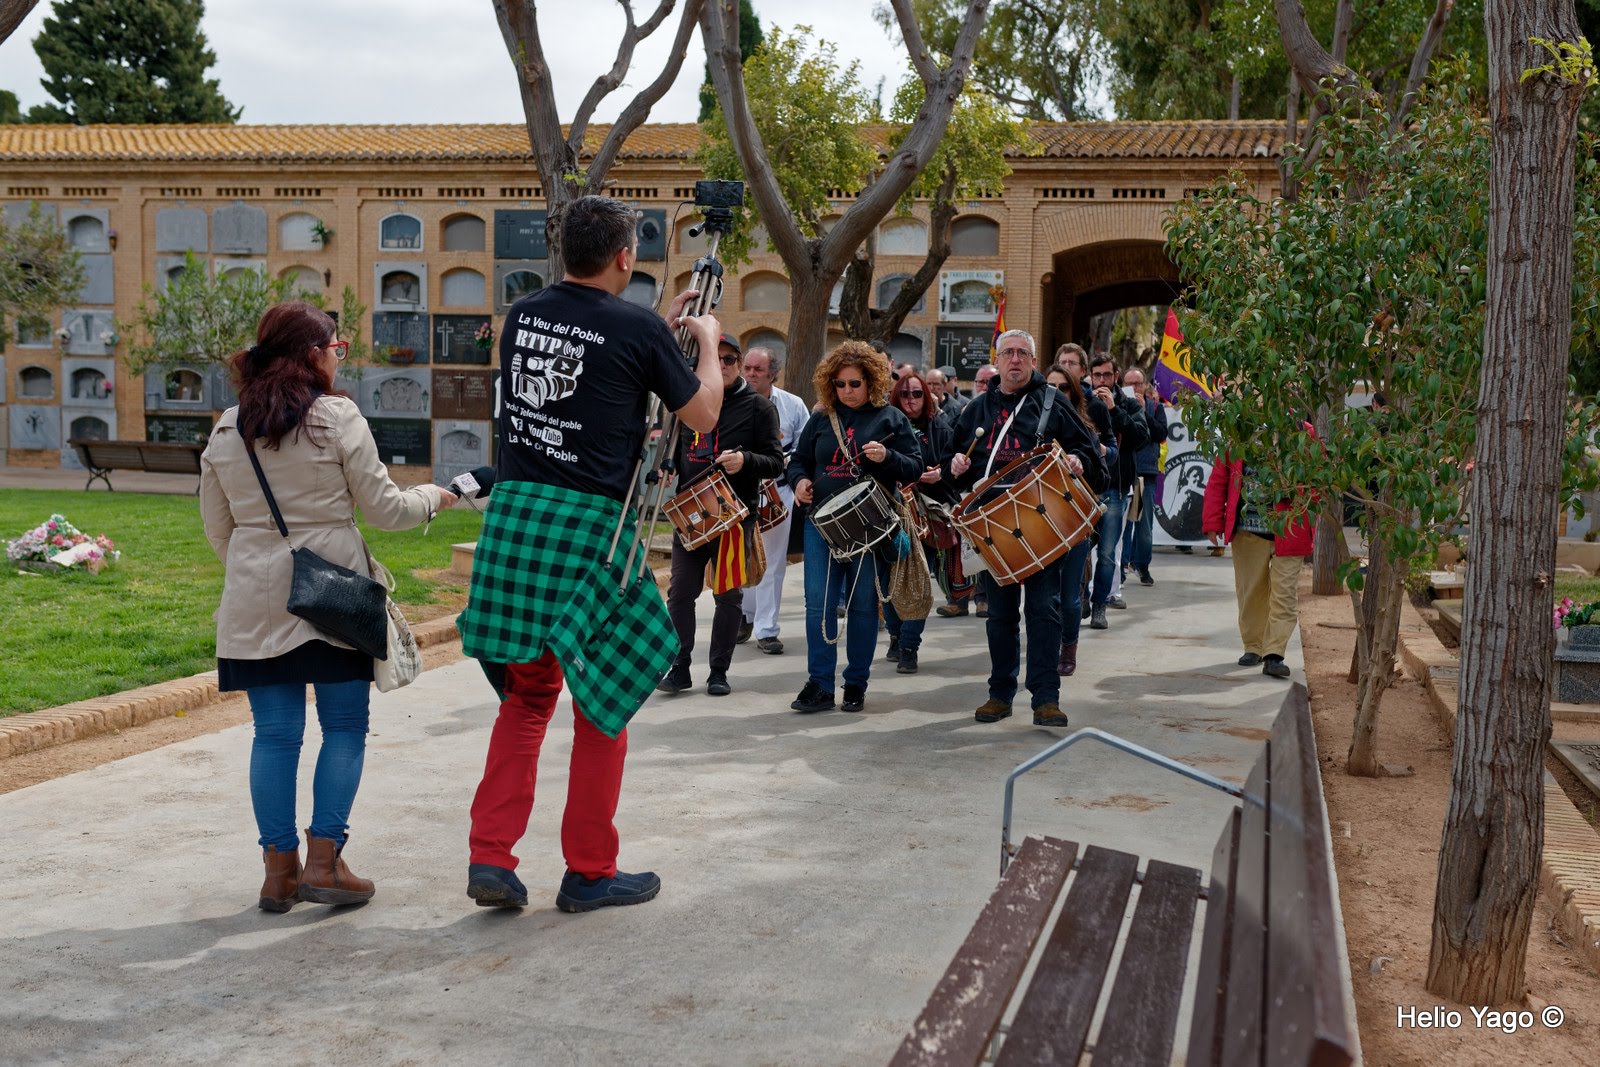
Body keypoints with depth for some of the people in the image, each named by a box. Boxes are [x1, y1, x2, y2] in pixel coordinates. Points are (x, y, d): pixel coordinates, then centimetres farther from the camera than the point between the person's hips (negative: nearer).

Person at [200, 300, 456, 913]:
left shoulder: (227, 431, 8)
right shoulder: (338, 418, -7)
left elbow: (217, 528, 13)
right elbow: (382, 508, -3)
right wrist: (432, 497, 15)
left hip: (256, 603, 4)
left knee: (275, 734, 8)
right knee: (344, 727, 6)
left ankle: (279, 869, 12)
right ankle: (324, 860, 3)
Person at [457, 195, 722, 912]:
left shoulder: (523, 315, 10)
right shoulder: (639, 329, -6)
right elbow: (702, 417, 6)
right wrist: (706, 341, 22)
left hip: (512, 510, 6)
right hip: (590, 525, -5)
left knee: (528, 693, 16)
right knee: (603, 700, 8)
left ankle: (490, 857, 11)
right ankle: (589, 872, 16)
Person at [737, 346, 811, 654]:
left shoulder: (793, 405, 1)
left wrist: (785, 460, -13)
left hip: (778, 490, 0)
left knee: (773, 562, 2)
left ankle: (766, 629, 9)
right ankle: (746, 615, 31)